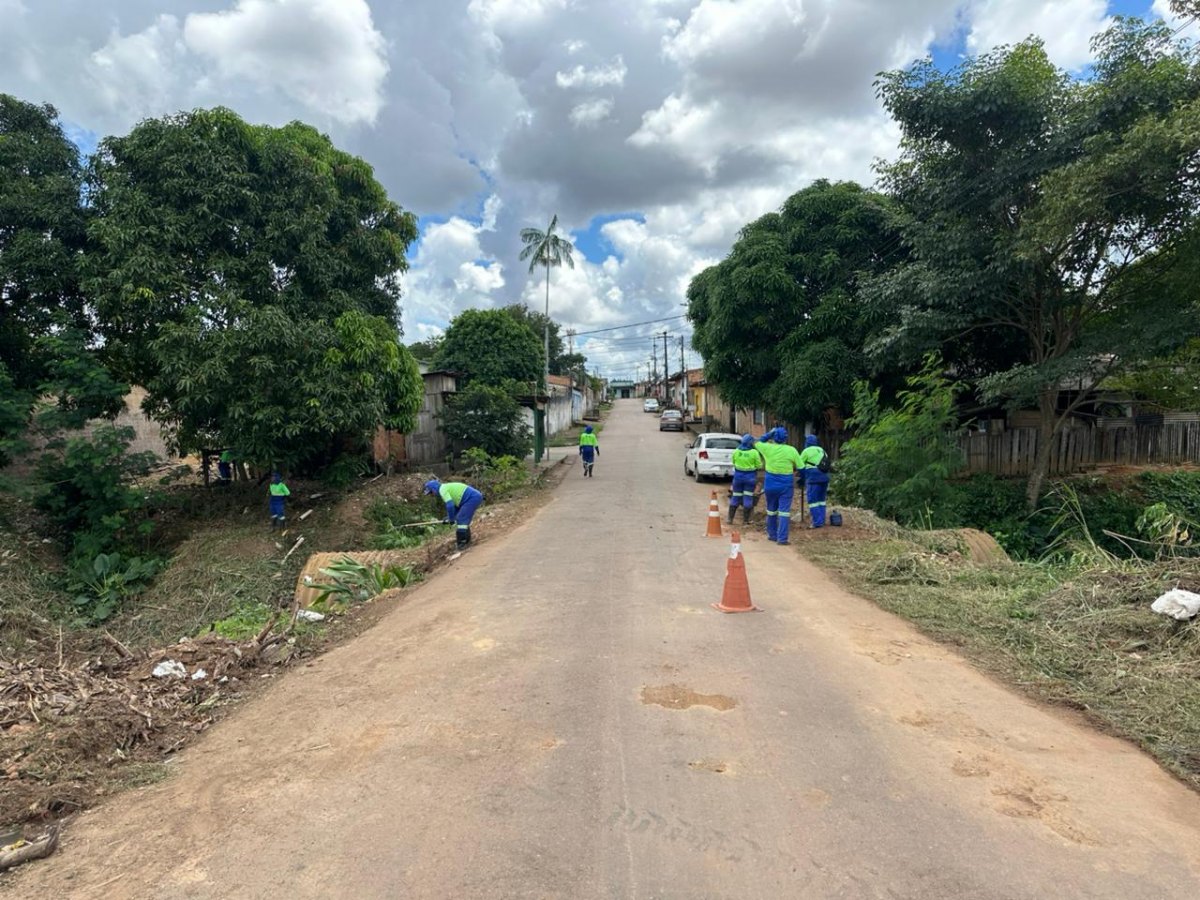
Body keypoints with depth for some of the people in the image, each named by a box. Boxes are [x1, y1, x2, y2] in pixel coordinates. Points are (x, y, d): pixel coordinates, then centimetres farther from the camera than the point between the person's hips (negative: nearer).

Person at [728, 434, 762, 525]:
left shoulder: (736, 451, -4)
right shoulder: (754, 453, -14)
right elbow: (759, 466, -6)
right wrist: (760, 458, 10)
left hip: (738, 476, 3)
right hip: (750, 477, -3)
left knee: (736, 497, 11)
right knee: (748, 498, 4)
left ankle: (730, 519, 13)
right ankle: (745, 520, 6)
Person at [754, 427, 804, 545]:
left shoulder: (767, 448, -5)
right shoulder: (791, 450, -8)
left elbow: (756, 443, 15)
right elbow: (799, 467, -3)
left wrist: (769, 434, 18)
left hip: (770, 483, 2)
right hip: (786, 484, -2)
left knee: (771, 510, 17)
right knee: (784, 511, -1)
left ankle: (772, 535, 27)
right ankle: (782, 538, -5)